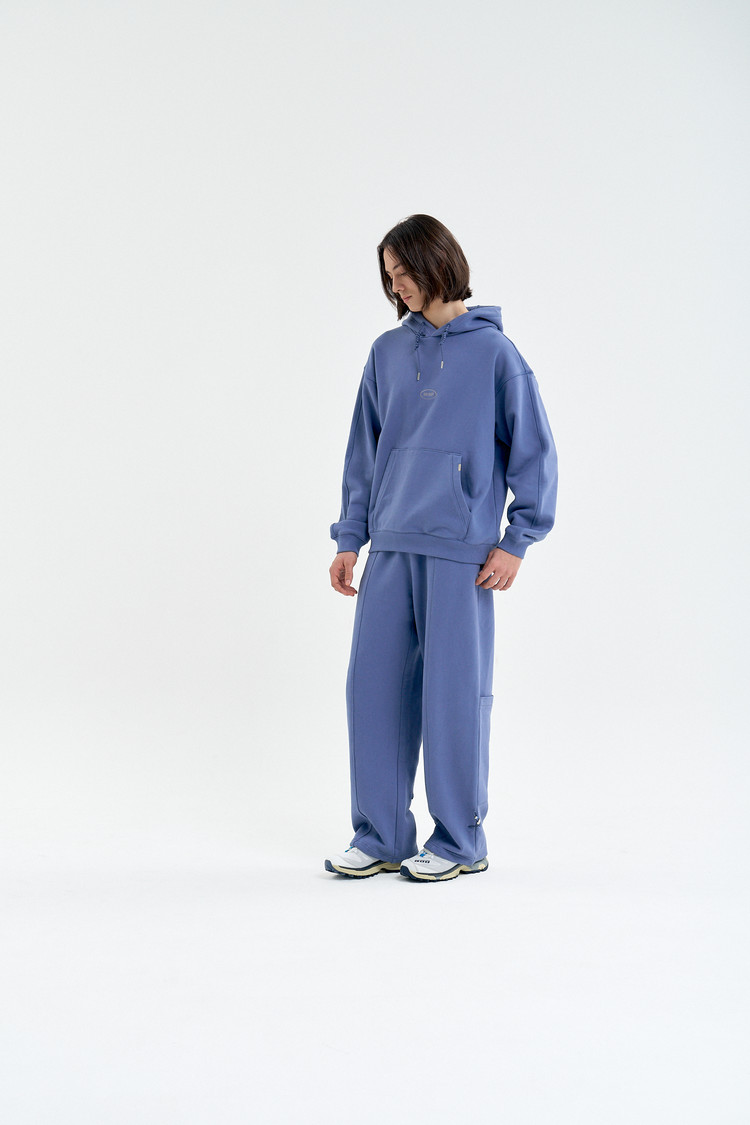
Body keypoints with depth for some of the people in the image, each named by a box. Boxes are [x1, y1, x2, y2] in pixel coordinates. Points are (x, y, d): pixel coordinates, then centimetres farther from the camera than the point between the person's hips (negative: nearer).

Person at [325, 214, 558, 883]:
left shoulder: (494, 352, -1)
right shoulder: (388, 353, 12)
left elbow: (534, 450, 0)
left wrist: (517, 541, -6)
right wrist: (350, 537, 11)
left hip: (460, 552, -5)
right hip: (391, 547, 5)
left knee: (455, 691, 0)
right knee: (374, 687, 4)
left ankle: (460, 841, 14)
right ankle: (381, 837, 15)